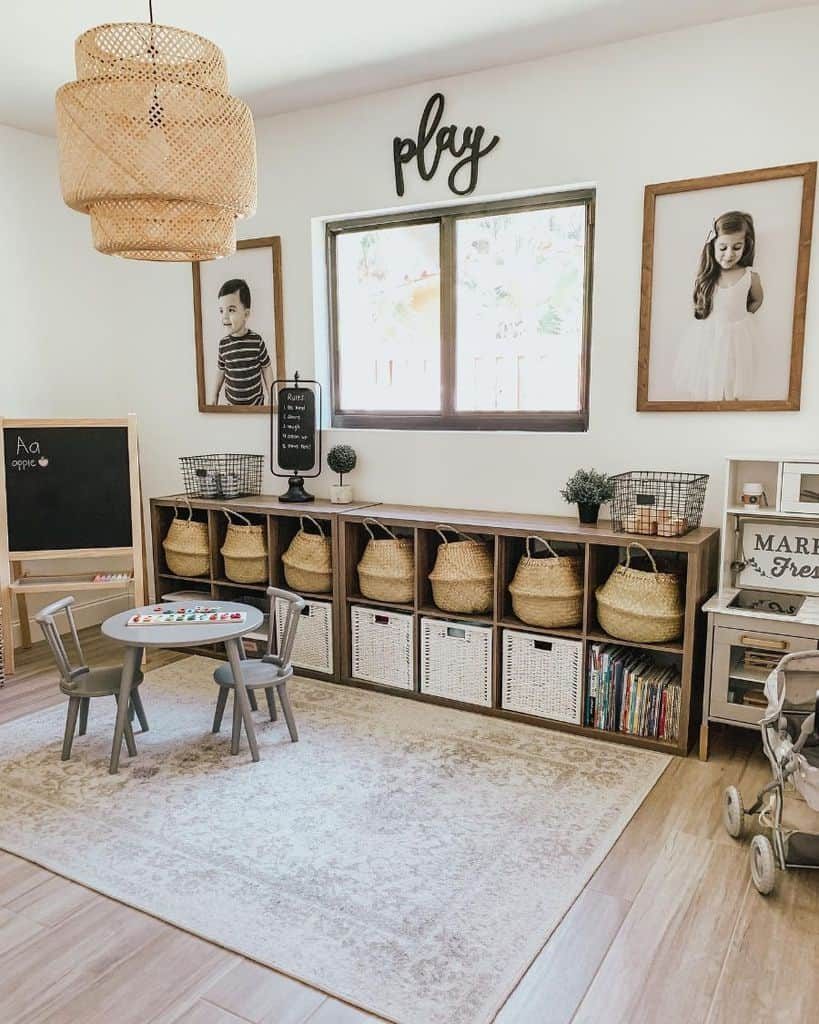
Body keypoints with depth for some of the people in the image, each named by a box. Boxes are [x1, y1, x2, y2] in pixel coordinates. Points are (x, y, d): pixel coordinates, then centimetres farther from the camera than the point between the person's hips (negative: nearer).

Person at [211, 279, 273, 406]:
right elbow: (221, 371, 8)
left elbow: (266, 368, -1)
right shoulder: (223, 343, -5)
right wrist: (215, 395, 12)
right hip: (232, 402, 2)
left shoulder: (257, 340, -11)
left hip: (256, 401, -2)